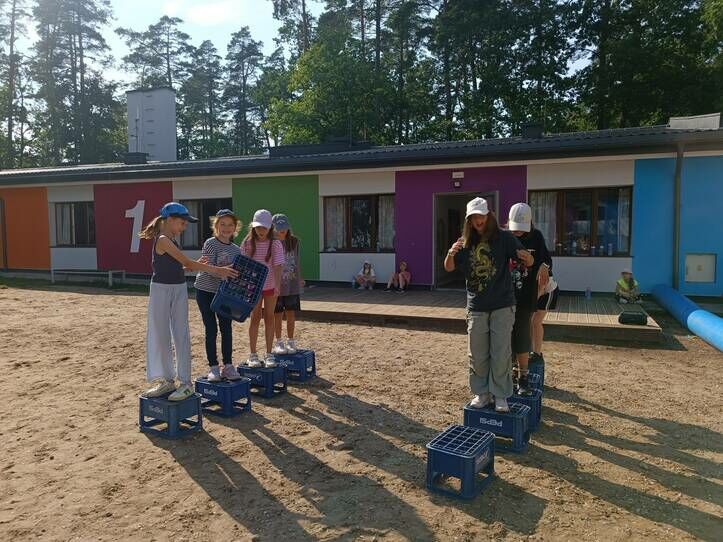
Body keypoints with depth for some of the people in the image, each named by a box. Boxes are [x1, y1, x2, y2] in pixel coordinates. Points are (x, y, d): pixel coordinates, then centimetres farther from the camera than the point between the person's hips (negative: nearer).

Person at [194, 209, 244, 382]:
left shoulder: (236, 249, 5)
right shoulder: (210, 244, -11)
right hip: (206, 291, -4)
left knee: (226, 329, 3)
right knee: (211, 329, -1)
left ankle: (228, 365, 13)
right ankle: (213, 367, 9)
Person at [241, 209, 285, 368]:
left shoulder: (275, 244, -8)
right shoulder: (247, 244, -4)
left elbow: (277, 266, -16)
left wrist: (277, 285, -27)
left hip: (271, 285, 0)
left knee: (269, 318, 7)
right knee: (255, 318, 5)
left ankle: (269, 354, 16)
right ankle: (253, 355, 12)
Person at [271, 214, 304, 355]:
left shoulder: (294, 241, 2)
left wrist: (300, 279, 15)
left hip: (292, 285, 2)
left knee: (291, 314, 7)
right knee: (278, 315, 7)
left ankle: (290, 341, 20)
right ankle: (279, 342, 19)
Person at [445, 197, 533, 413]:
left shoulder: (503, 237, -6)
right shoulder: (466, 242, 3)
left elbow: (529, 262, -7)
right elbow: (449, 268, 4)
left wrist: (525, 256, -31)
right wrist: (451, 253, -18)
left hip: (502, 306, -3)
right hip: (476, 307, 3)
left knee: (501, 354, 1)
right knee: (477, 355, 10)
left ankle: (500, 395, 14)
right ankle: (482, 393, 24)